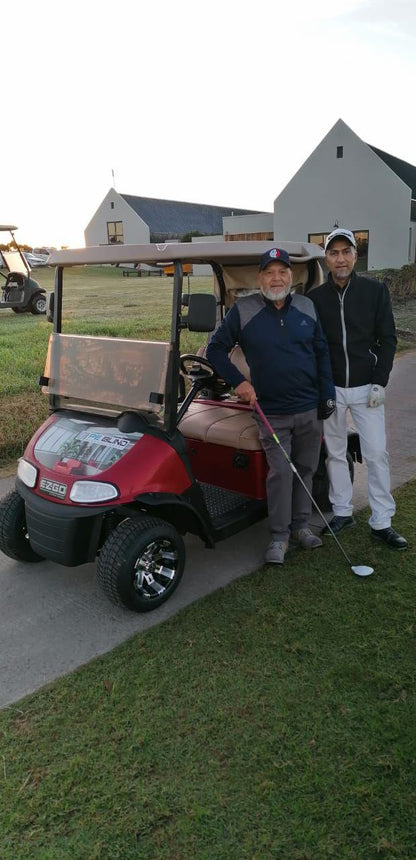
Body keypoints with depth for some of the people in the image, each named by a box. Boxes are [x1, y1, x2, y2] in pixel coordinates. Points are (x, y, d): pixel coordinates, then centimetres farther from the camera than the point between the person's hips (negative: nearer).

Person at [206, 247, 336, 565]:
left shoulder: (307, 307, 6)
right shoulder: (243, 310, -4)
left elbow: (322, 352, 12)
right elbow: (216, 349, 0)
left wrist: (328, 393, 6)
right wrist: (238, 381, -11)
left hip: (309, 409, 4)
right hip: (271, 412, -3)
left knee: (306, 469, 11)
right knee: (281, 472, -6)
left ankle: (300, 525, 26)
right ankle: (279, 536, 8)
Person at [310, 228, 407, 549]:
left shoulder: (376, 290, -1)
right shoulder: (315, 298, 2)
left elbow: (388, 339, -1)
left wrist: (380, 382, -9)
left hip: (366, 387, -1)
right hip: (331, 389, 2)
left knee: (377, 453, -2)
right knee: (335, 453, 10)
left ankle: (382, 522, 8)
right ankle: (343, 512, 24)